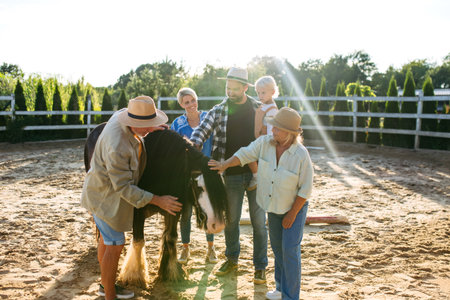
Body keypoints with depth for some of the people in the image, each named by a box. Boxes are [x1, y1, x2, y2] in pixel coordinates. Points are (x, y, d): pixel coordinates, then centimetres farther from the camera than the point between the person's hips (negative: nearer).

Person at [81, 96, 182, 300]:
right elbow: (123, 187, -29)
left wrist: (149, 130, 2)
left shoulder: (121, 116, -11)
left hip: (108, 193, 10)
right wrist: (157, 200, -26)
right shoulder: (117, 147, -37)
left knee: (107, 239, 21)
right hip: (106, 197, -10)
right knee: (115, 245, -1)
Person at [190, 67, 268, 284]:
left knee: (258, 221, 7)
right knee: (230, 220, 15)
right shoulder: (218, 111, 2)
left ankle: (260, 266, 22)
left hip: (257, 173, -1)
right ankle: (231, 259, 36)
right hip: (231, 175, 1)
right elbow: (201, 131, -7)